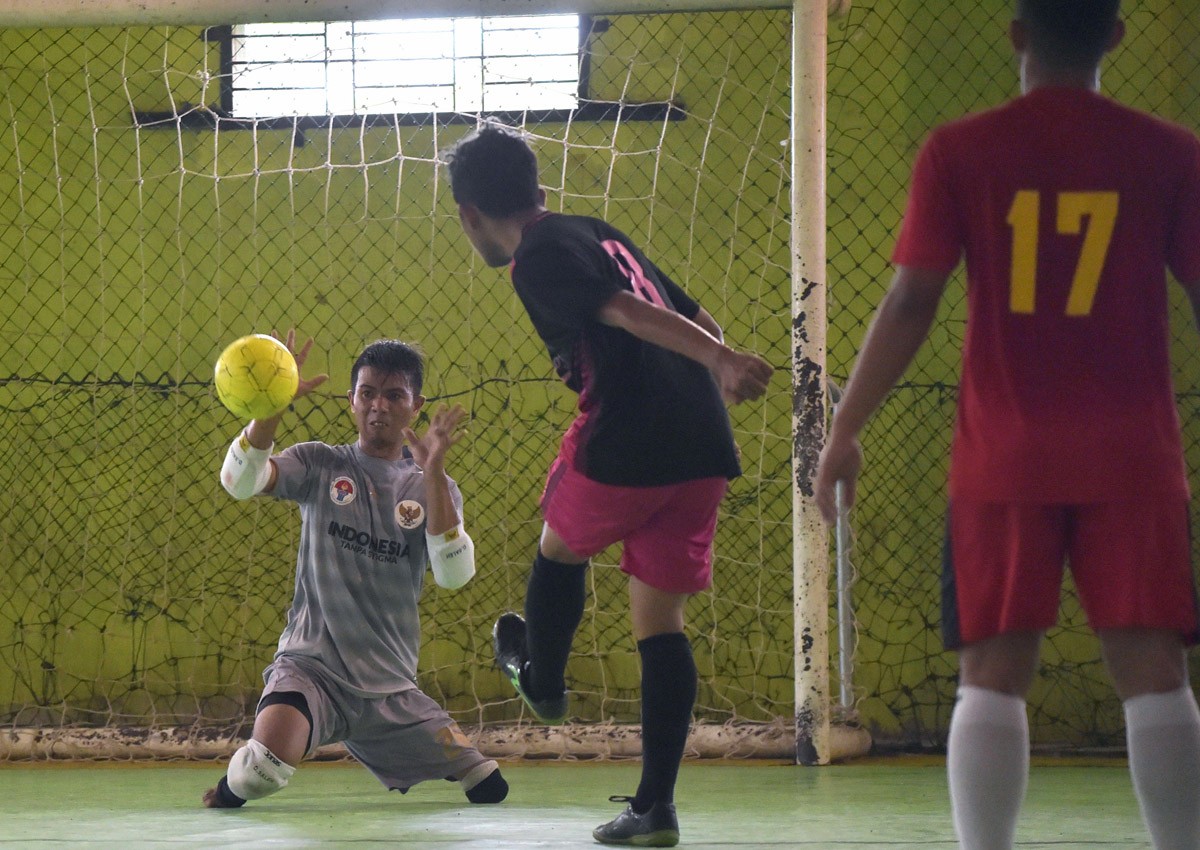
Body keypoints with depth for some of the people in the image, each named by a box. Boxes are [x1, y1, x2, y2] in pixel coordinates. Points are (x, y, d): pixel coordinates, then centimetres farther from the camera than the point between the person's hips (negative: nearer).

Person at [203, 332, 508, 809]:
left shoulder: (434, 488, 6)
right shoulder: (321, 465, 3)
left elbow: (455, 575, -12)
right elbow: (239, 482, -15)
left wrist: (433, 473, -21)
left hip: (391, 685, 3)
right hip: (312, 663, -3)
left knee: (490, 790, 2)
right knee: (263, 768, -31)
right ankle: (229, 792, 5)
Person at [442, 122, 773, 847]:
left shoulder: (538, 260, -5)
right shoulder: (600, 234, 20)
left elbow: (628, 313, -19)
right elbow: (698, 320, 22)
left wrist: (721, 361, -31)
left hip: (624, 447, -7)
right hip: (704, 448, 7)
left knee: (559, 548, 25)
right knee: (661, 622, 9)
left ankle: (543, 681, 47)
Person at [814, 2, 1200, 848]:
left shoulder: (958, 152, -1)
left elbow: (910, 305, -3)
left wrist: (845, 429, 5)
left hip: (1003, 460, 0)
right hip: (1131, 458, 0)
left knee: (993, 676, 3)